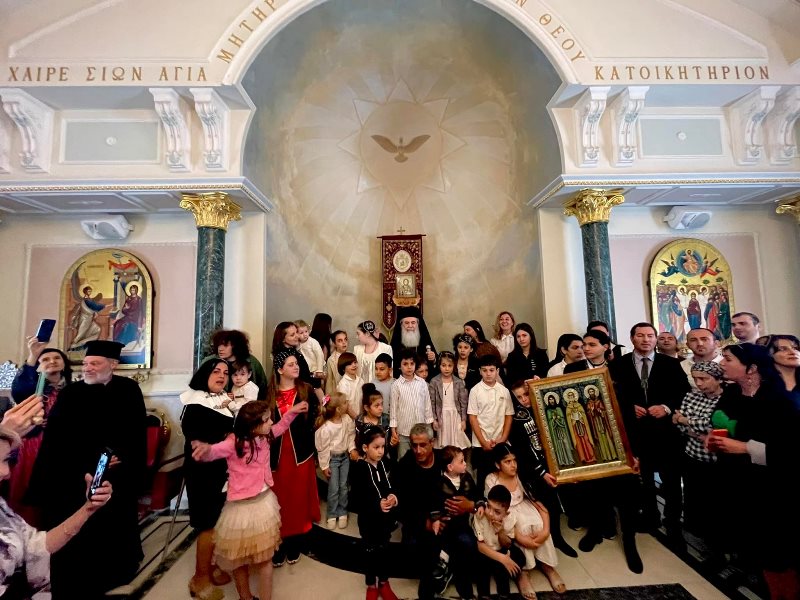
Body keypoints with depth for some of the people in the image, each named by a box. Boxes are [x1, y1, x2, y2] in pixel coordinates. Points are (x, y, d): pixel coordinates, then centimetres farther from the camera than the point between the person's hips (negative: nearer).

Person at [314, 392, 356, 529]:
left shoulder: (347, 419, -13)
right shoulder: (325, 428, -26)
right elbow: (323, 448, -16)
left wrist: (352, 449, -8)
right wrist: (324, 466, -9)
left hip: (345, 456, 4)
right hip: (332, 458, -4)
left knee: (343, 486, 12)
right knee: (333, 488, 4)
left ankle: (342, 513, 29)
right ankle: (332, 515, 24)